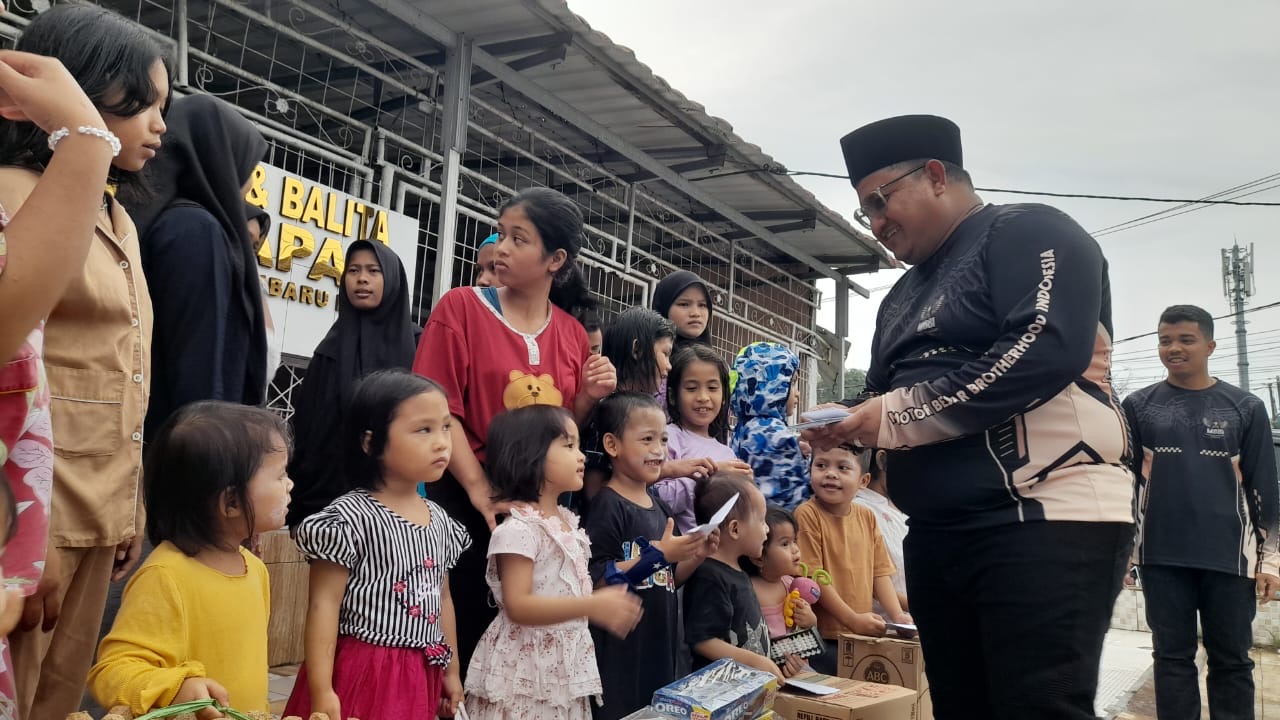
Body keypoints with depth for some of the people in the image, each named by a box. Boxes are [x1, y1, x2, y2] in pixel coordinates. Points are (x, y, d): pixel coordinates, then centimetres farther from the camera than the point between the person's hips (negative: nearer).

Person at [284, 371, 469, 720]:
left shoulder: (440, 520, 6)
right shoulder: (350, 517, -15)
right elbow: (324, 605, -15)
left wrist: (452, 670, 18)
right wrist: (322, 691, -18)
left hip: (422, 676, 7)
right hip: (362, 673, -6)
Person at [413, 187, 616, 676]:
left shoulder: (572, 334, 7)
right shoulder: (461, 308, -3)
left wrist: (588, 398, -6)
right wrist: (479, 489, -19)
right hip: (465, 502, -3)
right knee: (462, 633, 1)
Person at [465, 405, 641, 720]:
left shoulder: (566, 520, 9)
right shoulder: (518, 528, -19)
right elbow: (518, 607, -24)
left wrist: (604, 603, 7)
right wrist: (592, 606, -29)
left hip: (566, 665, 8)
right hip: (526, 670, -8)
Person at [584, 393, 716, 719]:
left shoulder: (659, 504, 10)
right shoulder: (607, 507, -14)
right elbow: (600, 581, -20)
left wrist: (696, 555, 0)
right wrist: (659, 553, -23)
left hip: (662, 645, 8)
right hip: (622, 653, -8)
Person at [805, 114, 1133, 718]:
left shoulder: (1028, 233, -4)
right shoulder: (904, 297, 22)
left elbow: (1047, 349, -21)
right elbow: (884, 400, 24)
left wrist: (896, 414, -17)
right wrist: (848, 425, -1)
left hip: (1047, 521, -8)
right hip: (936, 536, 9)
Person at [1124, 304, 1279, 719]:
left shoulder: (1245, 408, 4)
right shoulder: (1139, 406, 5)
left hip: (1229, 556, 0)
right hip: (1161, 556, 1)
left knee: (1231, 660, 6)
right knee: (1173, 657, 6)